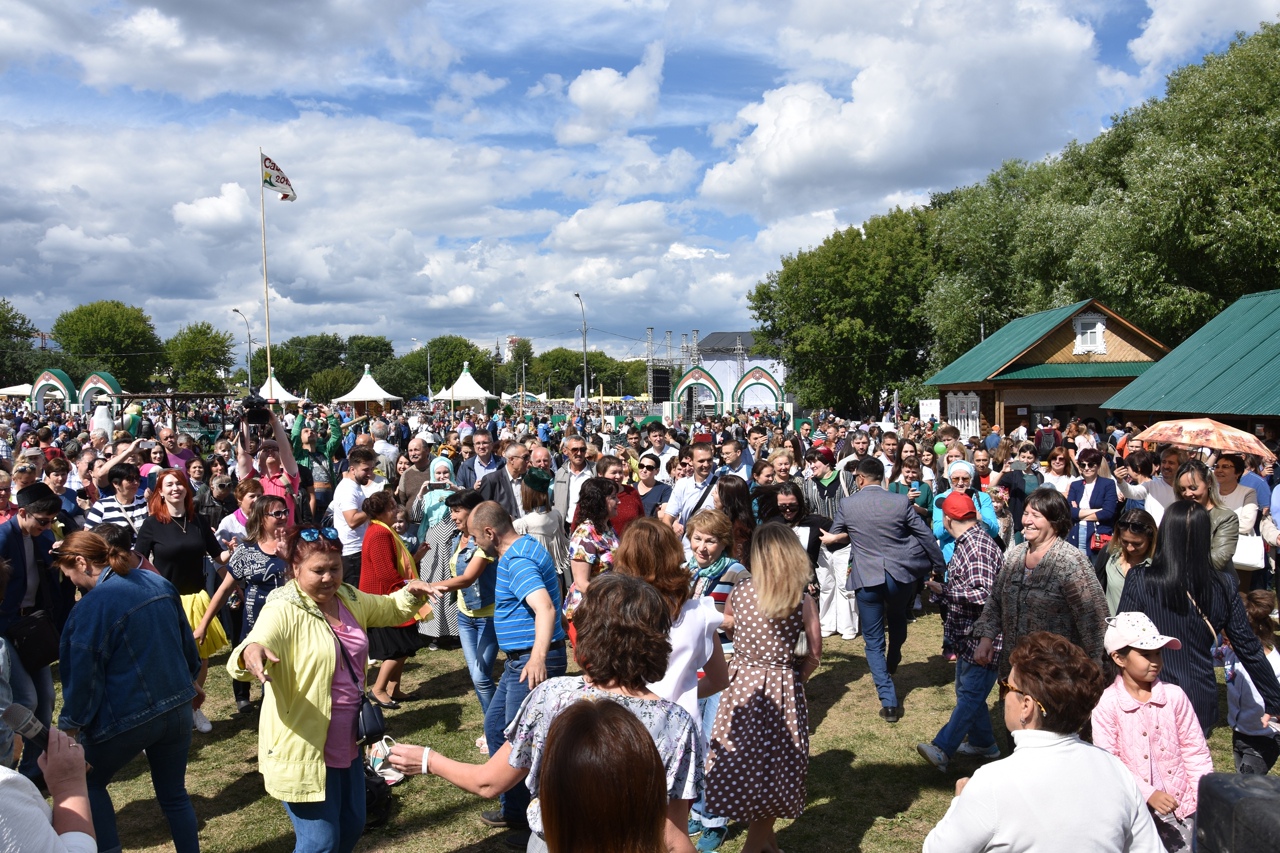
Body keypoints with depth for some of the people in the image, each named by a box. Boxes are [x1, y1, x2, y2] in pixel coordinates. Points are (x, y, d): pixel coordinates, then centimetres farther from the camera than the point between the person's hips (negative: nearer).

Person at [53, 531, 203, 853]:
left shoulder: (90, 608, -18)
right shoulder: (159, 583, 2)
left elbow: (83, 678, -13)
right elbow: (186, 639, 14)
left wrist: (69, 726, 0)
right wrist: (189, 680, 28)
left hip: (127, 718, -6)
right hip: (178, 707, 6)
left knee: (88, 783, 22)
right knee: (174, 793, 18)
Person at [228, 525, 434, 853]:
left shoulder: (349, 599, 3)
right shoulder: (283, 611, -20)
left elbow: (390, 609, 20)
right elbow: (256, 646, -37)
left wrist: (410, 593, -1)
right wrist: (250, 653, -60)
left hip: (346, 744, 8)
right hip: (304, 749, -8)